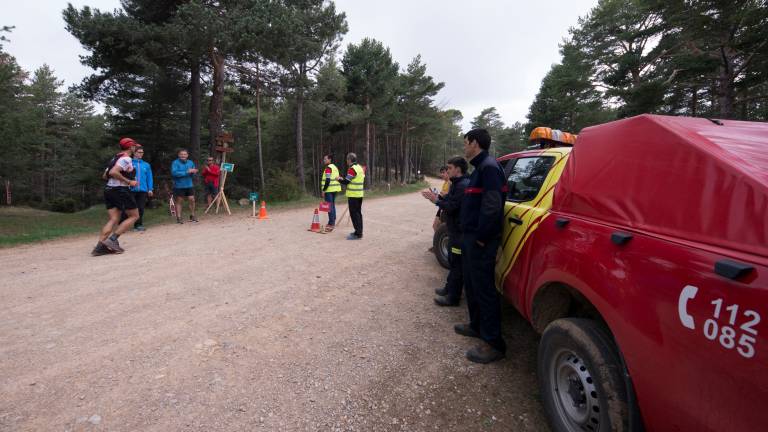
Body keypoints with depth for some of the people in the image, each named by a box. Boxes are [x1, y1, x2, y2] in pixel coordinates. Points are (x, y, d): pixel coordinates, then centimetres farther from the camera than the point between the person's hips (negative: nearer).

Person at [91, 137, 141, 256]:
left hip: (108, 189, 9)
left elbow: (105, 176, 20)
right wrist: (129, 182, -17)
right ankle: (112, 239, -9)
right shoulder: (126, 158, -10)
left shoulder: (115, 158, 19)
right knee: (134, 216, 2)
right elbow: (113, 172, -23)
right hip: (121, 190, -9)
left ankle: (99, 246, -9)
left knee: (113, 220, 3)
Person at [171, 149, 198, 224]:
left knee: (192, 200, 2)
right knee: (179, 201, 4)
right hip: (179, 186, -4)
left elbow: (193, 174, 9)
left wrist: (193, 172, -16)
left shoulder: (191, 162, 6)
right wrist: (186, 172, -25)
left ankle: (192, 216, 18)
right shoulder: (175, 163, -9)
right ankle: (179, 218, 10)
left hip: (189, 185, 4)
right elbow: (174, 173, -22)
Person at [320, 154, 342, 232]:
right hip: (334, 190, 10)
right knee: (333, 205, 14)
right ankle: (333, 222, 20)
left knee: (329, 206, -8)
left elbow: (328, 180, -19)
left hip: (329, 190, -10)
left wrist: (324, 190, -16)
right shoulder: (335, 167, 16)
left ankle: (331, 223, -9)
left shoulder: (328, 168, -13)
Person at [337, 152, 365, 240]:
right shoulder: (360, 168, 15)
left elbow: (346, 181, -14)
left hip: (353, 195, -9)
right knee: (358, 213, 13)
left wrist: (340, 179, 6)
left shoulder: (352, 169, -14)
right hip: (359, 194, 9)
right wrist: (343, 179, 19)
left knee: (354, 214, -6)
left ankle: (358, 233, -6)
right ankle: (359, 232, 18)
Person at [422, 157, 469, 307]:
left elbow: (452, 207, -25)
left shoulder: (463, 185, -21)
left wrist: (436, 200, -15)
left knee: (457, 263, -3)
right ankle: (449, 288, 34)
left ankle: (453, 297, 6)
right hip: (455, 229, 11)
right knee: (452, 260, 20)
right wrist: (437, 197, 1)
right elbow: (449, 200, 14)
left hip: (460, 231, -11)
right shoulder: (457, 184, 13)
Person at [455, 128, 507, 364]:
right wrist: (471, 235, 15)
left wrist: (481, 236, -20)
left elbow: (492, 206, -26)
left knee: (484, 289, -4)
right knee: (472, 285, 20)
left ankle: (493, 344, 6)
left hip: (480, 242, -11)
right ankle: (477, 325, 37)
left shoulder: (489, 167, -16)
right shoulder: (480, 167, 17)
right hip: (471, 238, 11)